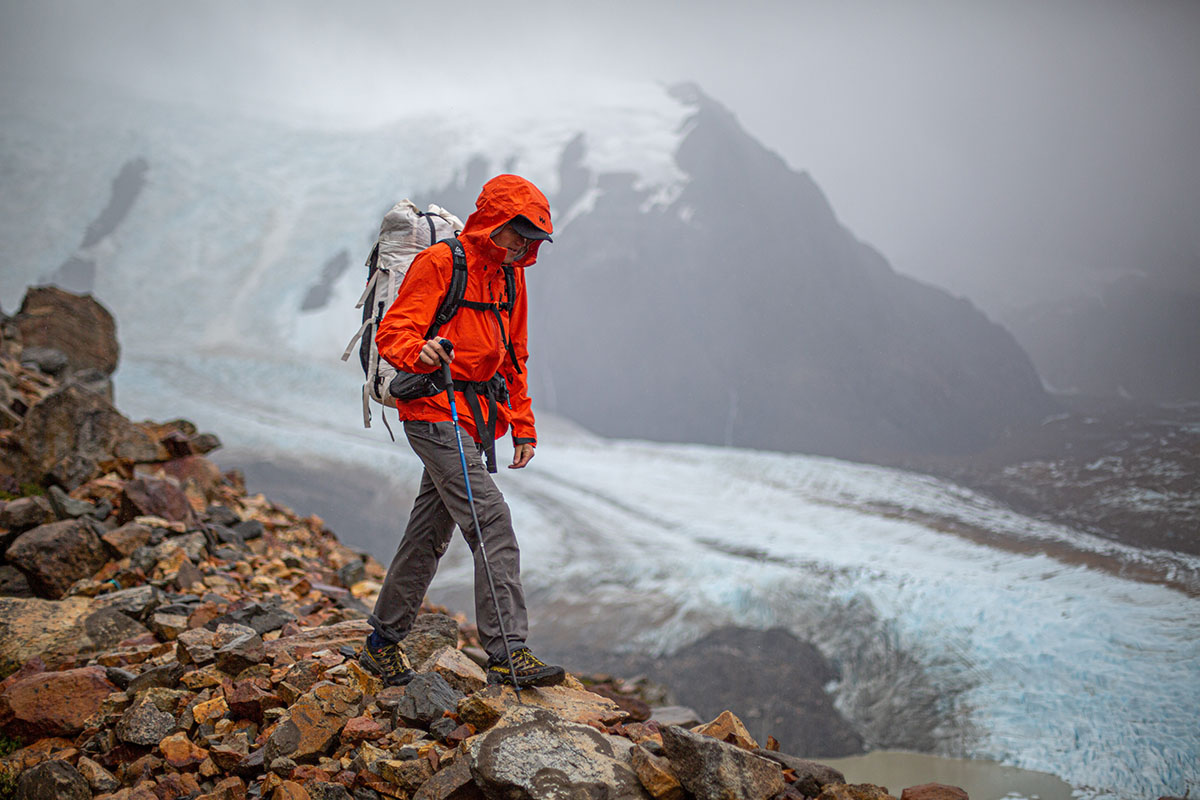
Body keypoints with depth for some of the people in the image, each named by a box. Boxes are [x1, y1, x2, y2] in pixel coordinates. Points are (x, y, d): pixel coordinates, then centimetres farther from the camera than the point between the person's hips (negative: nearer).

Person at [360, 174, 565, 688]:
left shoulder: (510, 278, 16)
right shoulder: (439, 264, -9)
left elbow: (513, 360, 23)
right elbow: (392, 332, -14)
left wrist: (523, 427, 17)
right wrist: (421, 353, -36)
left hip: (476, 417, 8)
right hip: (435, 412, -8)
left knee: (430, 533, 13)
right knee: (492, 522, -17)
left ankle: (383, 644, 26)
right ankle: (507, 651, -17)